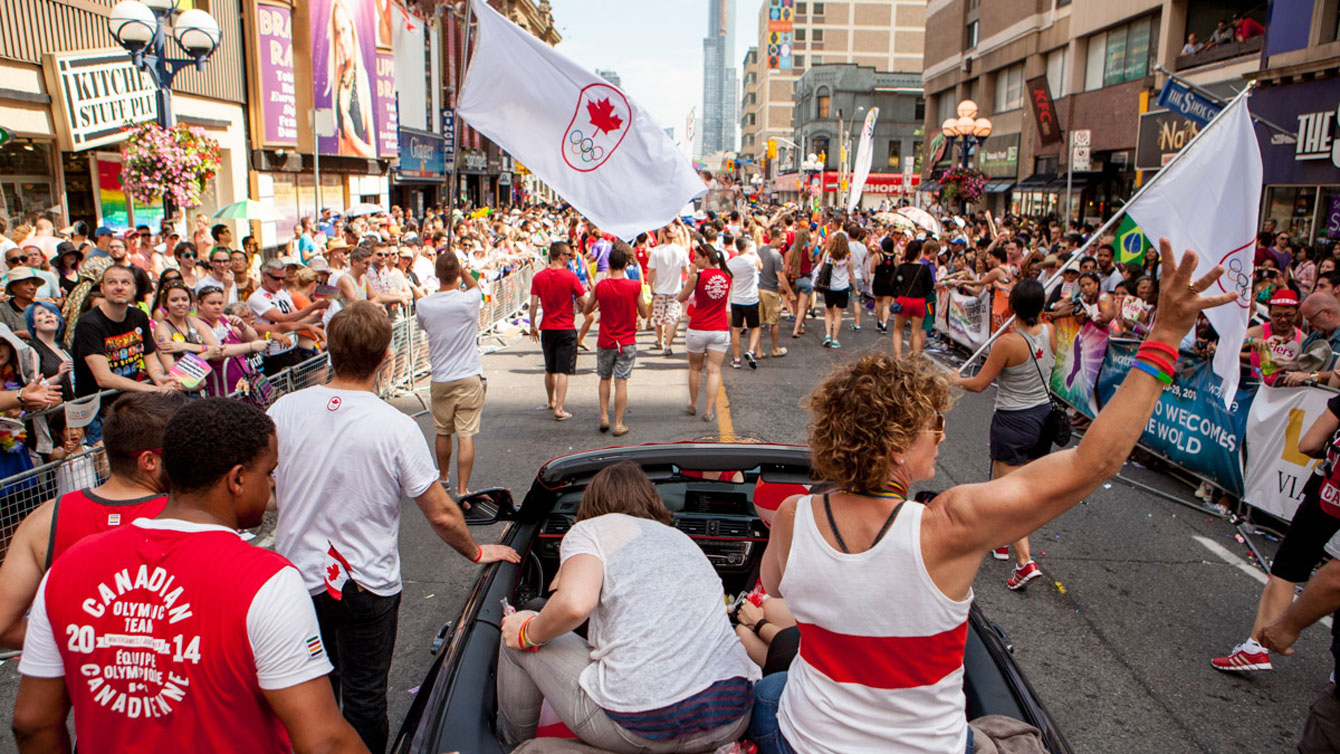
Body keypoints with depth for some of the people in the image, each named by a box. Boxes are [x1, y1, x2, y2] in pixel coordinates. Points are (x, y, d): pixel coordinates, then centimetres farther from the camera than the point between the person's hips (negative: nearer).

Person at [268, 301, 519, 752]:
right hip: (368, 588, -3)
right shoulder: (397, 428, -19)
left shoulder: (283, 411, -10)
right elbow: (441, 514, -12)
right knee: (364, 696, 15)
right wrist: (476, 552, 5)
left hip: (297, 579, 3)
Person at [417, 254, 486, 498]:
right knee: (465, 435, -3)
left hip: (440, 379, 3)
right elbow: (475, 285, 14)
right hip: (469, 377, -3)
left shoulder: (424, 305, -5)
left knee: (442, 432, 18)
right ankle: (462, 490, -3)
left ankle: (443, 477, 38)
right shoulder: (469, 300, -11)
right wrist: (460, 268, 14)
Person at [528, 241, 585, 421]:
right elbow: (584, 303, -10)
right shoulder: (570, 276, -11)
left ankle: (551, 402, 36)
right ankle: (559, 409, -7)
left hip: (547, 329, 4)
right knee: (562, 371, -3)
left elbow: (533, 305, 0)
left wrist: (533, 326, 10)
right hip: (566, 329, -4)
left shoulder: (538, 277, 0)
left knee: (550, 370, 20)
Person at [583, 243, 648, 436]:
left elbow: (586, 311, 6)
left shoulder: (600, 286, -7)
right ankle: (618, 424, 5)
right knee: (621, 381, 2)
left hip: (605, 342, 1)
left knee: (604, 378, 20)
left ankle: (604, 416, 15)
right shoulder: (635, 286, -10)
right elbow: (644, 313, 0)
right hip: (627, 342, -1)